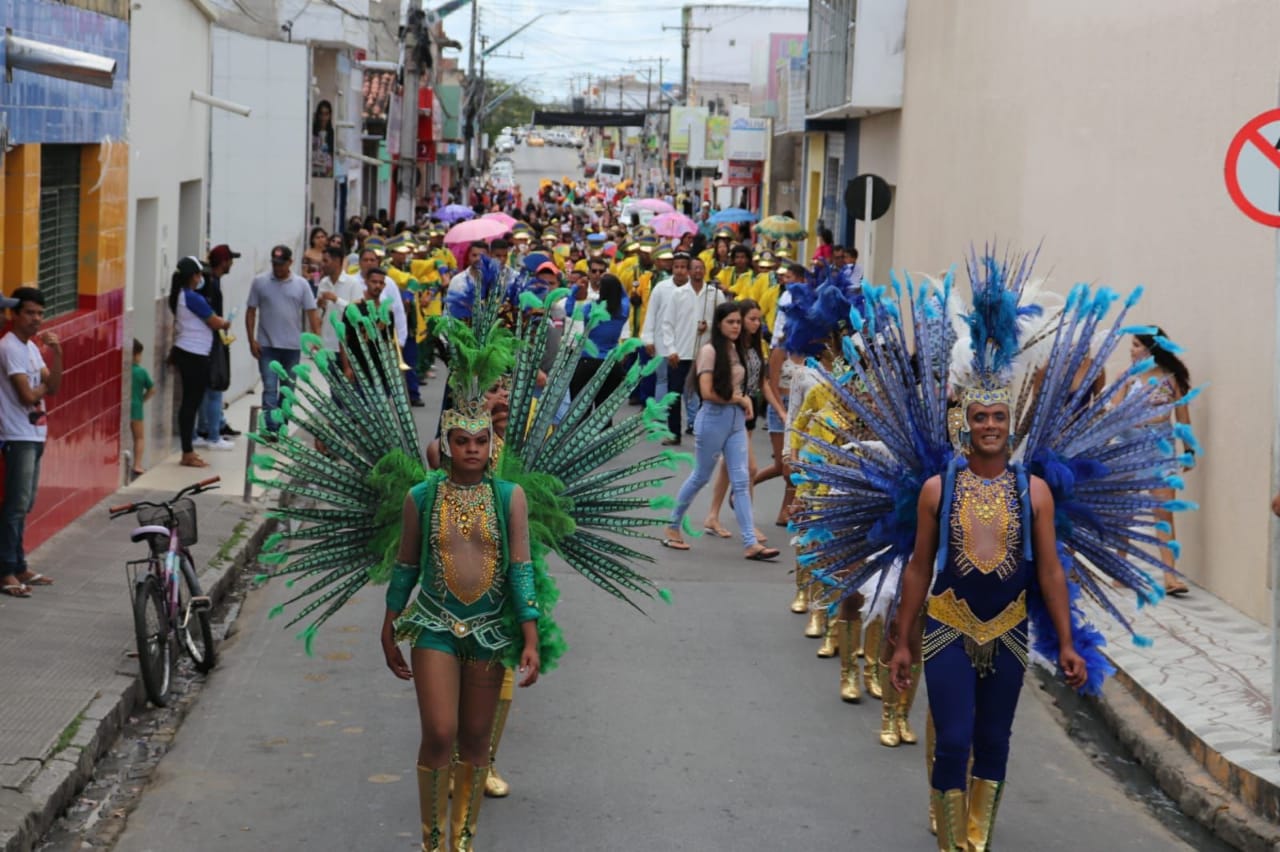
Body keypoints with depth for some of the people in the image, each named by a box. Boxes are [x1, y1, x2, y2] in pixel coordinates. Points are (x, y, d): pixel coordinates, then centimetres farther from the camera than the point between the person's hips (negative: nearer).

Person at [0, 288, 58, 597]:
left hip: (35, 435, 9)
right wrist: (43, 388, 1)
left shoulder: (32, 347, 13)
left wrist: (56, 353, -5)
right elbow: (27, 395, -21)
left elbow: (53, 387, 8)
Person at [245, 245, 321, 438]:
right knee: (270, 388, -11)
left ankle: (281, 428, 19)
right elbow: (251, 312, 3)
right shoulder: (260, 282, 1)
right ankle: (270, 428, -17)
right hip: (267, 346, -2)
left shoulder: (301, 285, 2)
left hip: (292, 346, 2)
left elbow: (312, 313, 1)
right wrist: (252, 340, -4)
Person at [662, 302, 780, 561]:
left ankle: (750, 544, -4)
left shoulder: (736, 350, 9)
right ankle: (672, 528, 26)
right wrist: (739, 399, -8)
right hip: (714, 418, -6)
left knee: (741, 481, 0)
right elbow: (707, 392, -18)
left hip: (737, 419, 6)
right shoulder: (709, 351, -12)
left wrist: (744, 400, -2)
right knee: (700, 478, 7)